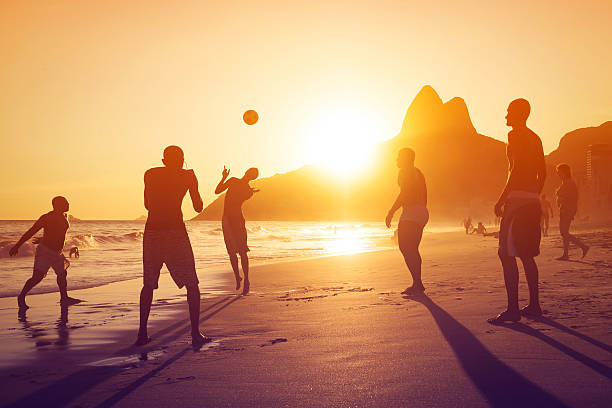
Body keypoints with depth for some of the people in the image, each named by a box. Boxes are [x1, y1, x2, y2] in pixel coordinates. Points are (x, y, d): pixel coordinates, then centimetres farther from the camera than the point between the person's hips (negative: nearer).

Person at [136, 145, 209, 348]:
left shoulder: (150, 174, 11)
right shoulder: (188, 176, 5)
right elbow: (198, 207, 12)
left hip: (152, 231, 3)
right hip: (175, 231, -3)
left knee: (148, 284, 16)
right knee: (191, 284, 7)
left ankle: (142, 333, 14)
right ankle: (195, 334, 2)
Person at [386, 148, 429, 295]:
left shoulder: (405, 172, -7)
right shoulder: (418, 173, 22)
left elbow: (404, 194, -18)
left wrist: (391, 212, -17)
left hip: (411, 213, -10)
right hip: (423, 212, 10)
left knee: (405, 248, -12)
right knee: (413, 250, 13)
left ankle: (417, 283, -18)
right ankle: (417, 284, 13)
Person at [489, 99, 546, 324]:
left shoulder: (515, 135, -7)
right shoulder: (535, 138, 19)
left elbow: (516, 169, -18)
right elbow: (542, 172, 21)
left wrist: (502, 199, -16)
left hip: (517, 199, -10)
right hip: (533, 200, 10)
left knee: (507, 254, -11)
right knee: (527, 255, 14)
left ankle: (513, 309, -15)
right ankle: (534, 305, 17)